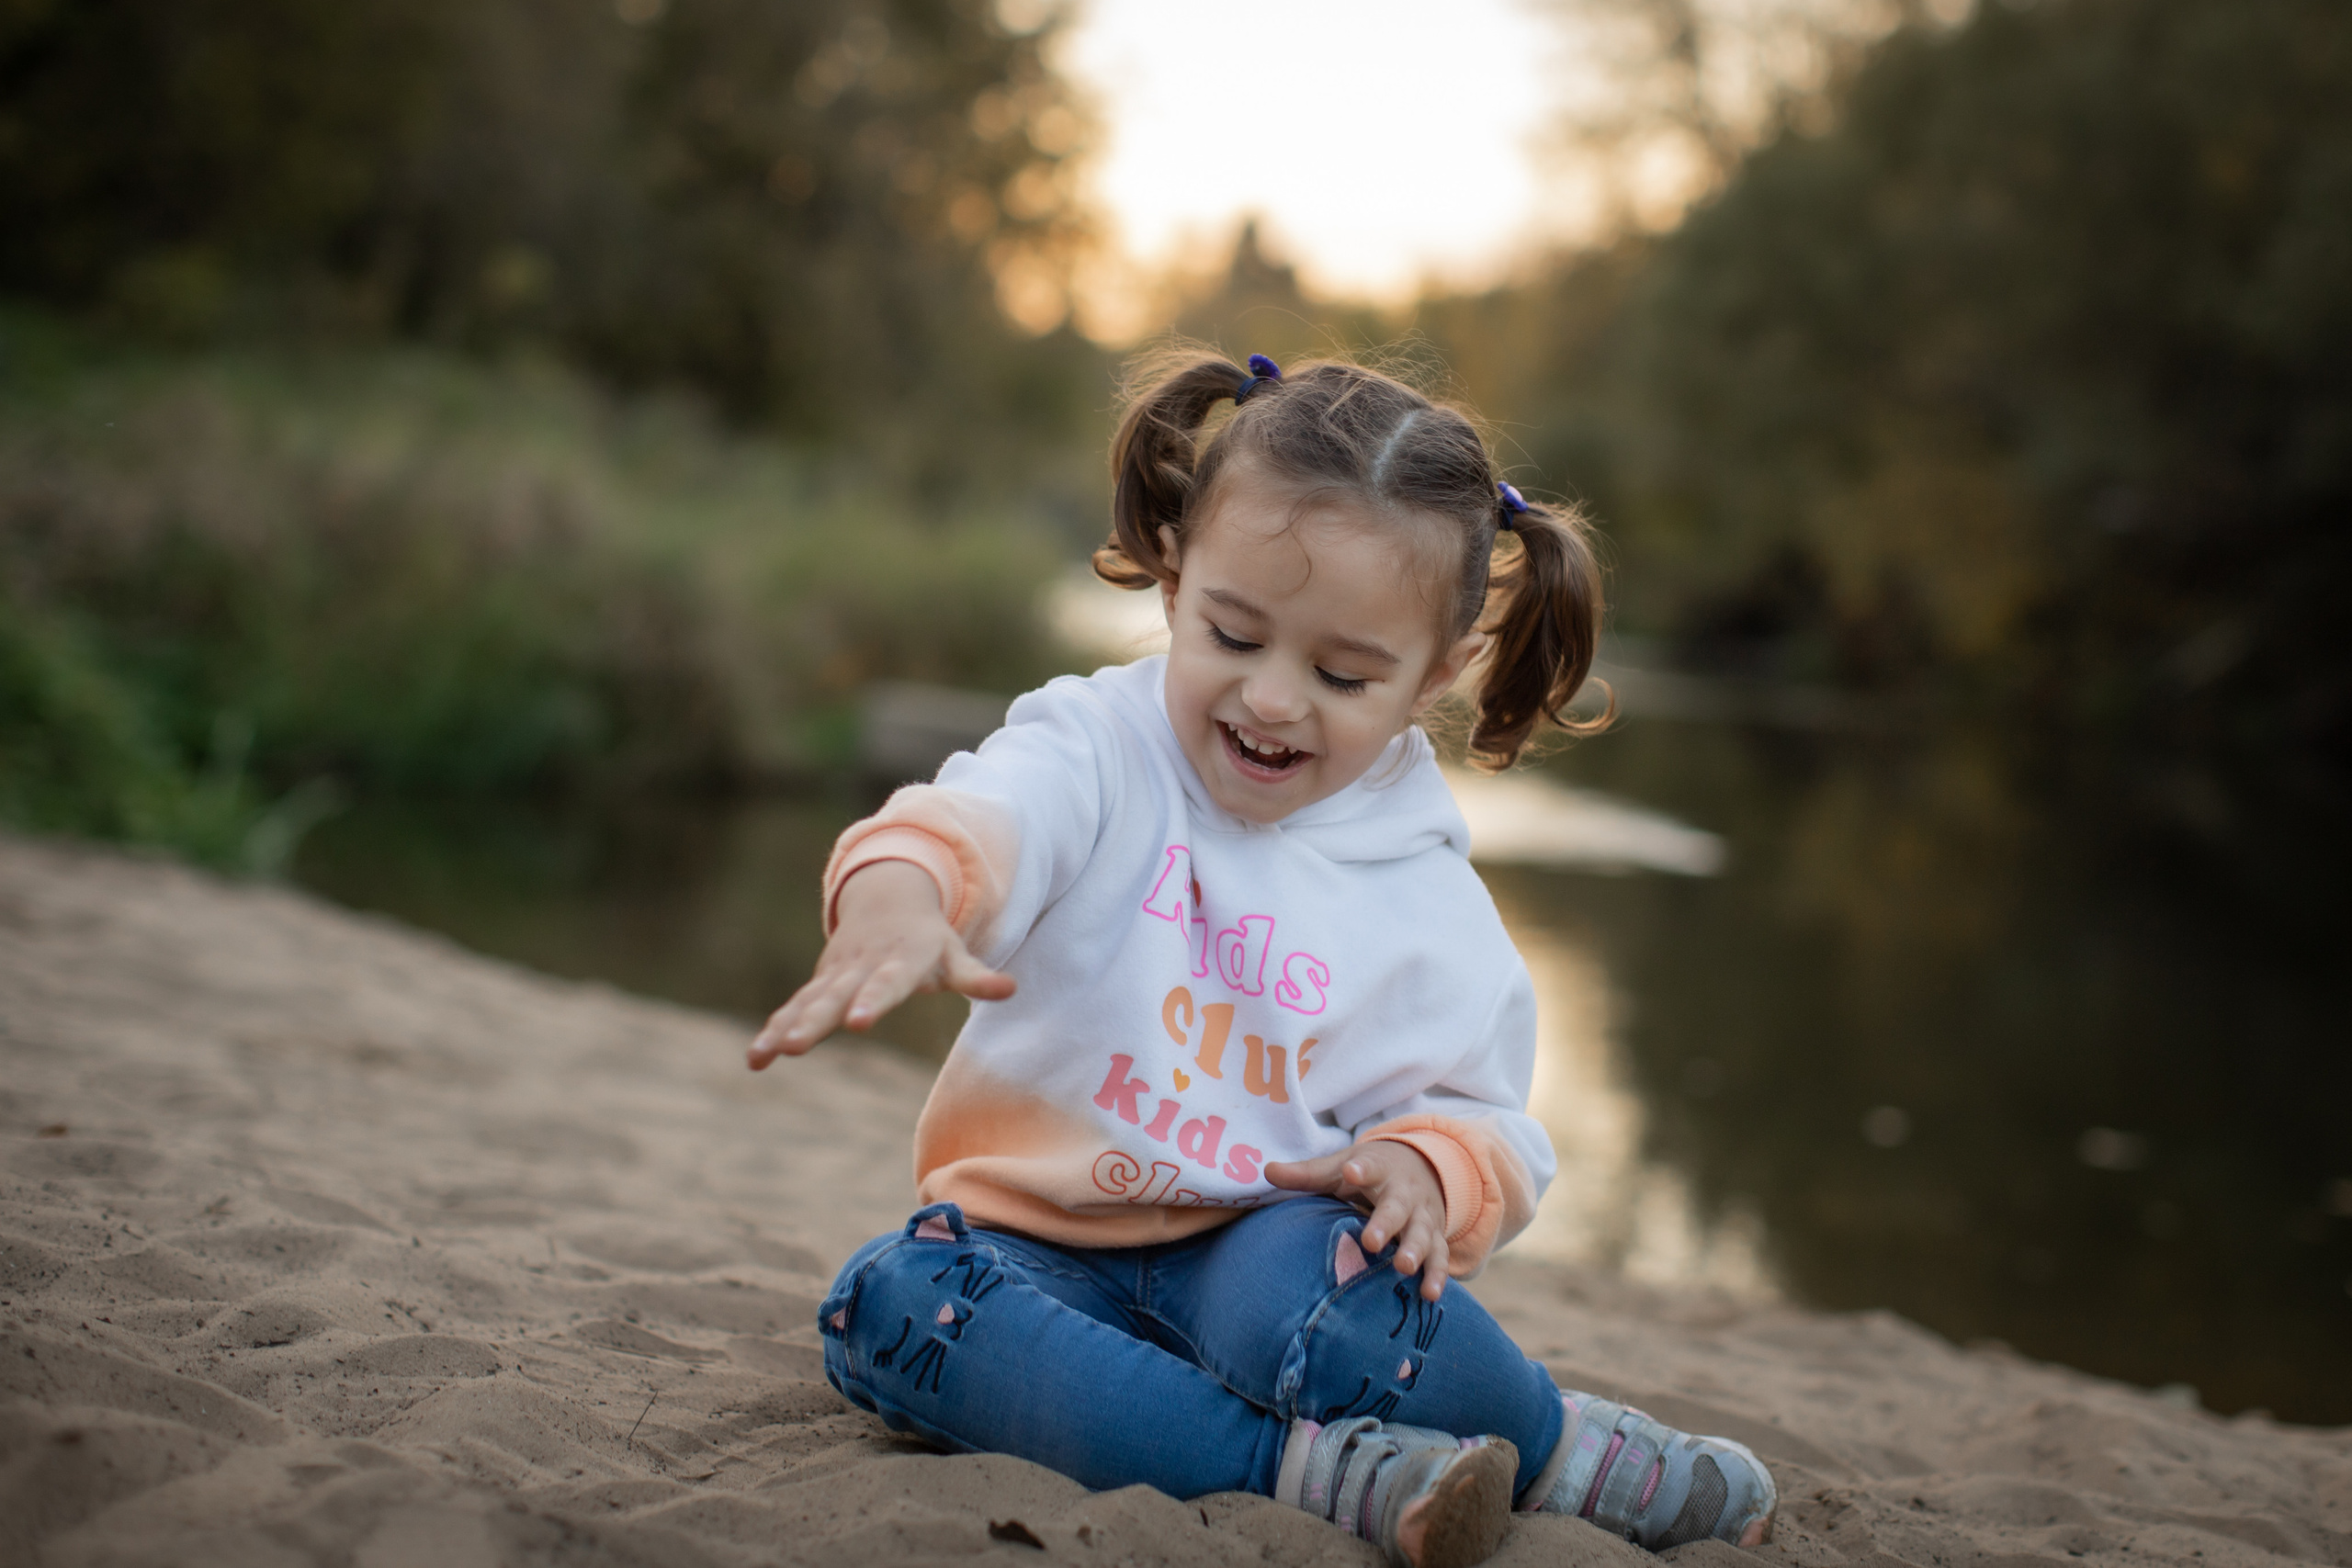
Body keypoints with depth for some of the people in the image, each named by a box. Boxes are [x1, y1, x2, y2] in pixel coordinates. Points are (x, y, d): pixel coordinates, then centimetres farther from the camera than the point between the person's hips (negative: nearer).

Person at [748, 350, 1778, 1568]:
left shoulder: (1429, 904, 3)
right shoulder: (1094, 755, -4)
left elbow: (1484, 1116, 7)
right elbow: (983, 815, -27)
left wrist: (1427, 1170, -19)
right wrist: (901, 887, -52)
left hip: (1261, 1249, -1)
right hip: (1042, 1243, 2)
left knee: (1306, 1285, -37)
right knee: (886, 1301, -31)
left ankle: (1556, 1446, -10)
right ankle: (1312, 1470, -32)